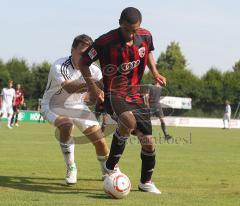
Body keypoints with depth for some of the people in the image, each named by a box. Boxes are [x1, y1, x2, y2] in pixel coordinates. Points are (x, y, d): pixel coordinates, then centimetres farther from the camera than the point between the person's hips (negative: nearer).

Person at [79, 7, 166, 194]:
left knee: (148, 142, 3)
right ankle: (111, 167, -16)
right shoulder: (106, 42, -19)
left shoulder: (146, 36, -4)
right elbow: (83, 62, -6)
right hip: (113, 95, -5)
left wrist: (155, 72, 5)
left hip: (135, 94, 5)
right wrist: (93, 87, -18)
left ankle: (146, 182, 28)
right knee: (129, 121, -36)